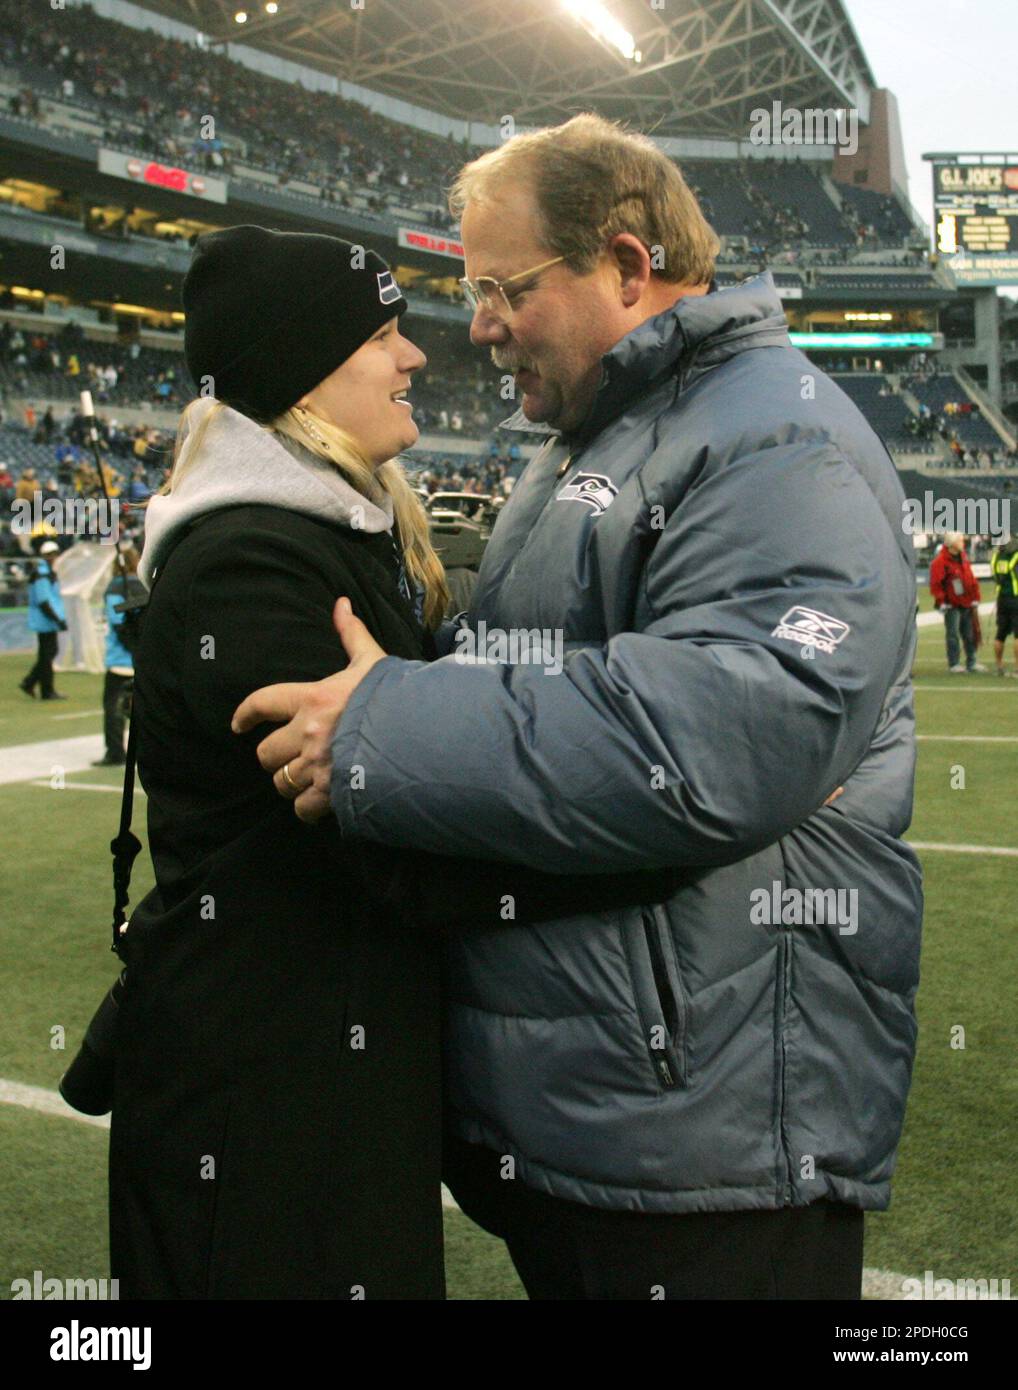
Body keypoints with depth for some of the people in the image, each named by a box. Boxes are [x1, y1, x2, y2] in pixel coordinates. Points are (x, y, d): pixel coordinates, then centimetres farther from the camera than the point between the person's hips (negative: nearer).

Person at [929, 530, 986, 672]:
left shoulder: (963, 557, 12)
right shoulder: (940, 561, -14)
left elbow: (971, 578, 16)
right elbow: (935, 584, -15)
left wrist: (975, 598, 12)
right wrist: (941, 602, -18)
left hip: (966, 602, 7)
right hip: (952, 604, -7)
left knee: (970, 633, 11)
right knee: (953, 634, -5)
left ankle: (972, 662, 20)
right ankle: (954, 664, 0)